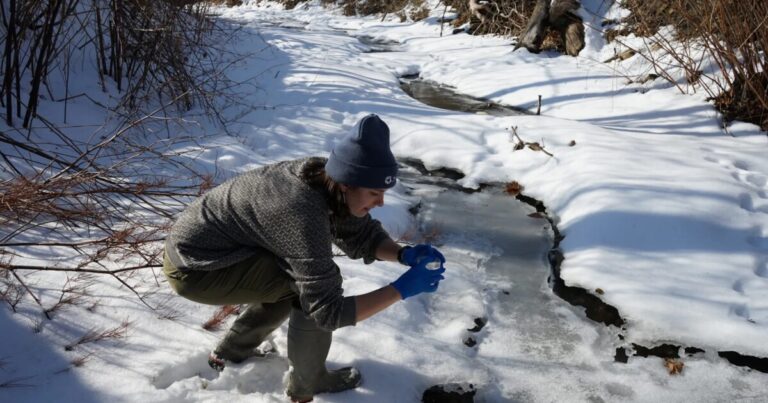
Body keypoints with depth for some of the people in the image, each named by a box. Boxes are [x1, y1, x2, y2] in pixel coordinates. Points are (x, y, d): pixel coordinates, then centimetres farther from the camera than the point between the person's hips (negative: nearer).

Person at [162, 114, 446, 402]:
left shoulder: (325, 176, -8)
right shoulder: (304, 215, -33)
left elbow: (362, 236, 3)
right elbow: (328, 310, -30)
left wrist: (404, 254, -14)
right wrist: (402, 289, -30)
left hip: (196, 244, 9)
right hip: (194, 268, -9)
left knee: (299, 279, 18)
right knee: (316, 286, -17)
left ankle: (232, 352, 31)